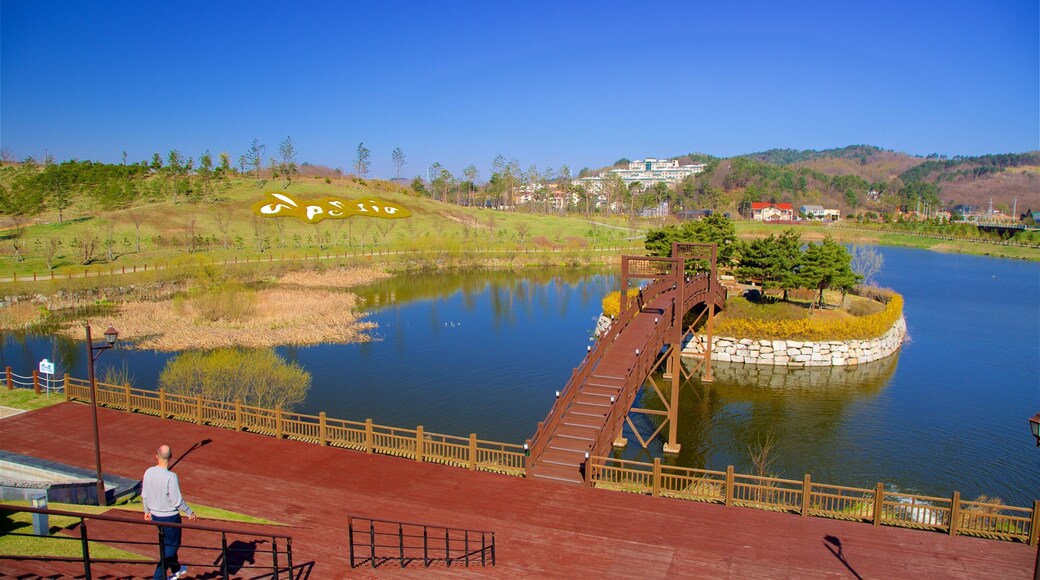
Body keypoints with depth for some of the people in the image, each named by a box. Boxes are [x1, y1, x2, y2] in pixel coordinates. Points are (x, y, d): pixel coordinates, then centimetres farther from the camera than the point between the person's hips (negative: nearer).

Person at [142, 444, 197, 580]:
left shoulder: (149, 472, -7)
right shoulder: (171, 476, -26)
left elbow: (144, 495, 5)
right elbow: (177, 501, -20)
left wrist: (147, 511, 22)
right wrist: (190, 513, -5)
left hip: (155, 515, 7)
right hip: (170, 516, -7)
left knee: (167, 543, 25)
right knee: (171, 547, 10)